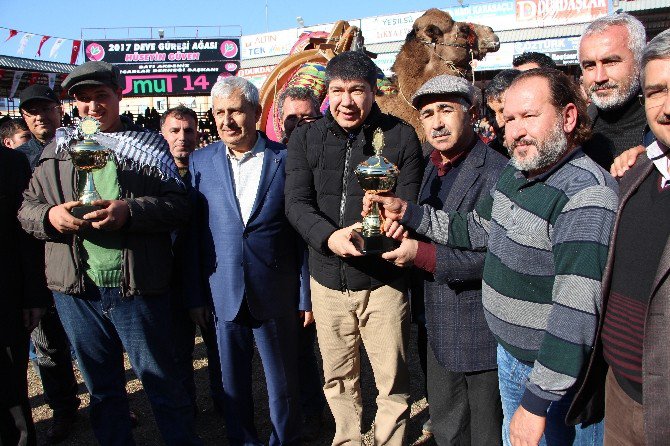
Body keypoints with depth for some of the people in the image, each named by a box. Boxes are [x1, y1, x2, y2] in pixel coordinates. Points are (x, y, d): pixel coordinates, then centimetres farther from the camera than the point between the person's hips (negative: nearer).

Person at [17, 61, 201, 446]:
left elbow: (178, 205, -6)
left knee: (160, 379, 7)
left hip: (138, 286, -3)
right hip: (77, 290, 4)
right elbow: (26, 207, 11)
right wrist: (50, 215, -11)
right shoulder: (56, 152, 13)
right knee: (101, 385, 17)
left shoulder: (149, 146, 3)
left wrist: (130, 210, -22)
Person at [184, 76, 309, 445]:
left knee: (283, 383, 13)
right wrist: (194, 296, 3)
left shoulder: (286, 159, -5)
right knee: (232, 383, 16)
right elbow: (193, 234, 3)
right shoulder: (200, 162, 2)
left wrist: (306, 295, -2)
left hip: (276, 295, -1)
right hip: (223, 295, 2)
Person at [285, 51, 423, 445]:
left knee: (393, 382, 8)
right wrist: (329, 237, -27)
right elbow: (297, 203, -7)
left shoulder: (400, 136, -3)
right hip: (328, 279, 3)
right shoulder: (305, 139, 2)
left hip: (383, 279, -2)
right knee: (338, 379, 19)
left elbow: (410, 204, -7)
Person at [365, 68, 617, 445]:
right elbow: (479, 229, 15)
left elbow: (578, 313, -30)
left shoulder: (587, 195, -26)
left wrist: (537, 401, -27)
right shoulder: (517, 171, 2)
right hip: (509, 355, 8)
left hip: (561, 377, -7)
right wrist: (408, 213, 5)